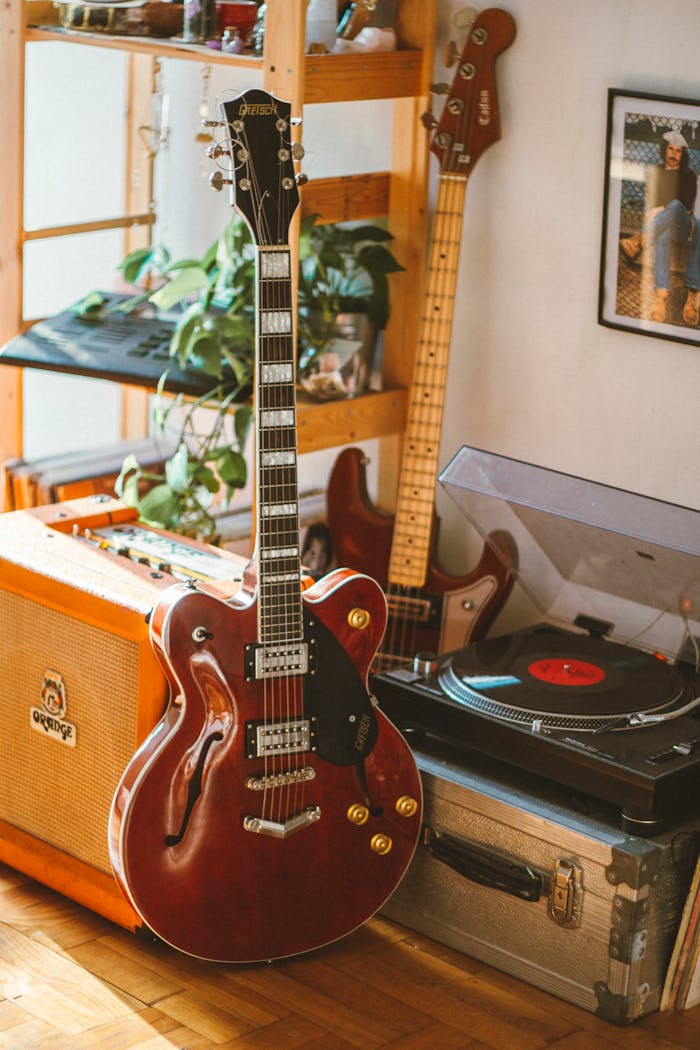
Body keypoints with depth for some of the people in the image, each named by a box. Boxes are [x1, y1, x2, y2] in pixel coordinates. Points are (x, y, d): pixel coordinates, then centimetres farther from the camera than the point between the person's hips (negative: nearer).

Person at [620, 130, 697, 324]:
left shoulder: (689, 175, 8)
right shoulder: (655, 173, 17)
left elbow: (688, 206, -1)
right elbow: (649, 203, 13)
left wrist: (663, 210, -12)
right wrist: (651, 214, -10)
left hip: (682, 226, -1)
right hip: (661, 225, 1)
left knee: (675, 205, -38)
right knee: (662, 237, -39)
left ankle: (639, 240, -54)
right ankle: (661, 293, -58)